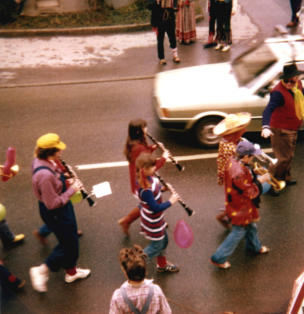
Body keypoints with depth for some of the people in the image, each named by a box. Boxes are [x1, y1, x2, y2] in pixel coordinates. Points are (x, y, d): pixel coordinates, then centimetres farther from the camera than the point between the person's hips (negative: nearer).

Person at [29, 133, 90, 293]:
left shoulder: (40, 160, -8)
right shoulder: (44, 175, -37)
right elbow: (52, 204, -29)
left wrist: (62, 175, -1)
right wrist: (71, 190, -21)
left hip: (62, 209, 9)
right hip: (55, 213, -9)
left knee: (70, 239, 26)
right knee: (69, 245, 11)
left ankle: (71, 271, 48)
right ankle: (41, 270, 27)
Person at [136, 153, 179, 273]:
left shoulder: (149, 178, -8)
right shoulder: (145, 190, -36)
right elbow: (155, 208, -30)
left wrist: (162, 188, -6)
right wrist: (170, 201, -19)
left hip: (157, 219, 9)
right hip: (152, 222, -9)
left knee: (163, 240, 26)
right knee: (157, 246, 12)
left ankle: (162, 264, 49)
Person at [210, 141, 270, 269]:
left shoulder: (232, 161, -9)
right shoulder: (239, 173, -39)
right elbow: (250, 193, -26)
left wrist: (254, 175, -4)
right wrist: (260, 180, -15)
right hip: (240, 208, -10)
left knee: (251, 226, 30)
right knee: (238, 232, 9)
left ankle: (254, 246, 57)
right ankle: (219, 258, 22)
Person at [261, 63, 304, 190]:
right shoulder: (278, 92, -30)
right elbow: (268, 109, -42)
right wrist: (265, 127, -58)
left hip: (292, 130, 9)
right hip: (281, 131, -8)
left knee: (289, 156, 24)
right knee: (284, 158, -3)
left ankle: (286, 178, 45)